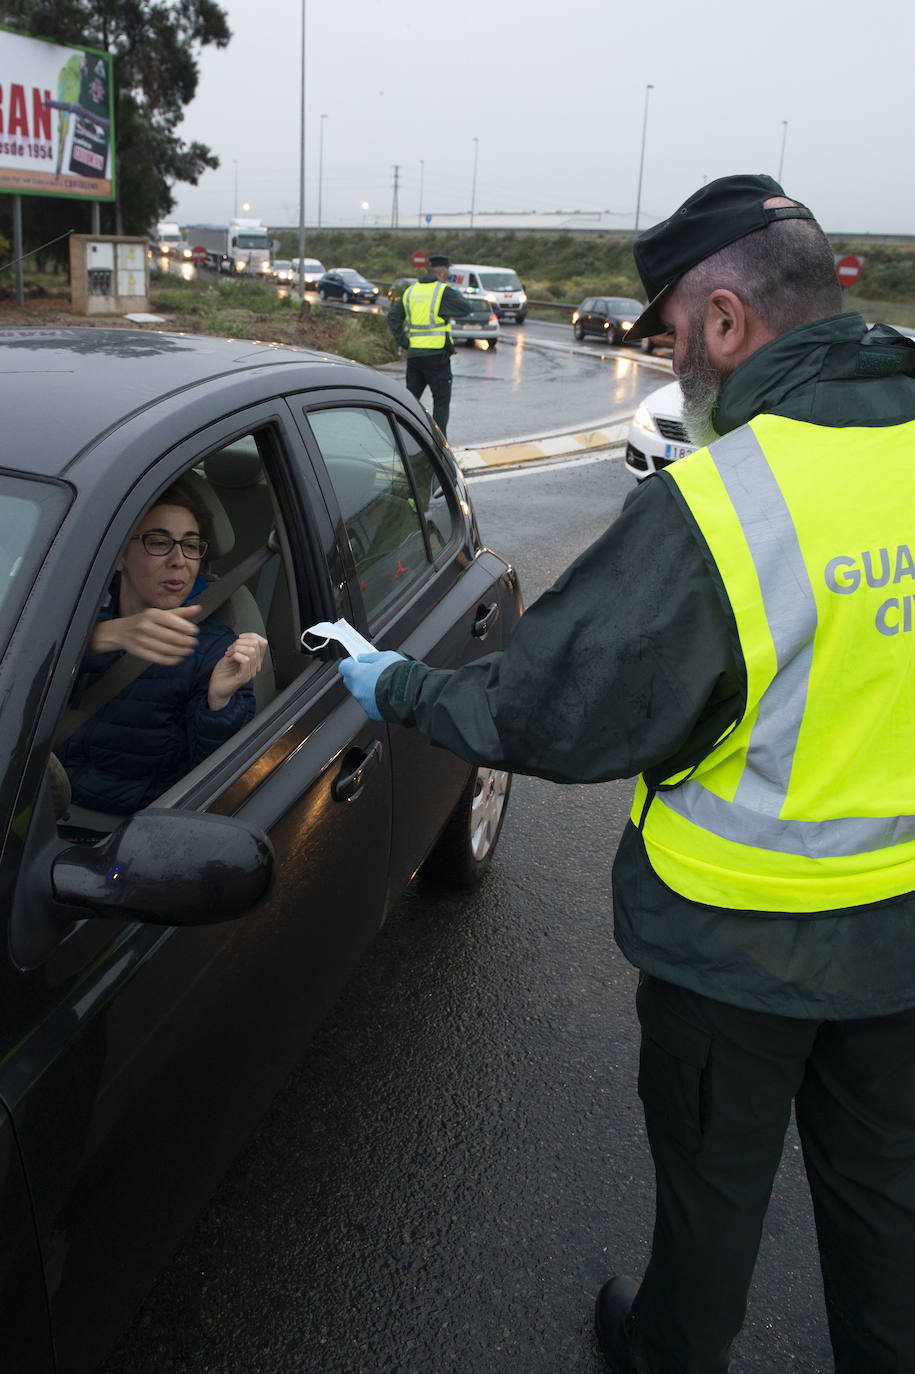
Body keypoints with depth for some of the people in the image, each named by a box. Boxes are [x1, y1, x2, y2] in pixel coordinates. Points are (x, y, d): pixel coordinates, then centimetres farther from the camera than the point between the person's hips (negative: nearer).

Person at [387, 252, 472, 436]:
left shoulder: (411, 290, 11)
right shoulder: (443, 291, -7)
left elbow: (393, 316, 9)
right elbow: (466, 310, -1)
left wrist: (403, 341, 9)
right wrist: (458, 295, 17)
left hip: (414, 353, 5)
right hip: (436, 354, -5)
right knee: (441, 401, 3)